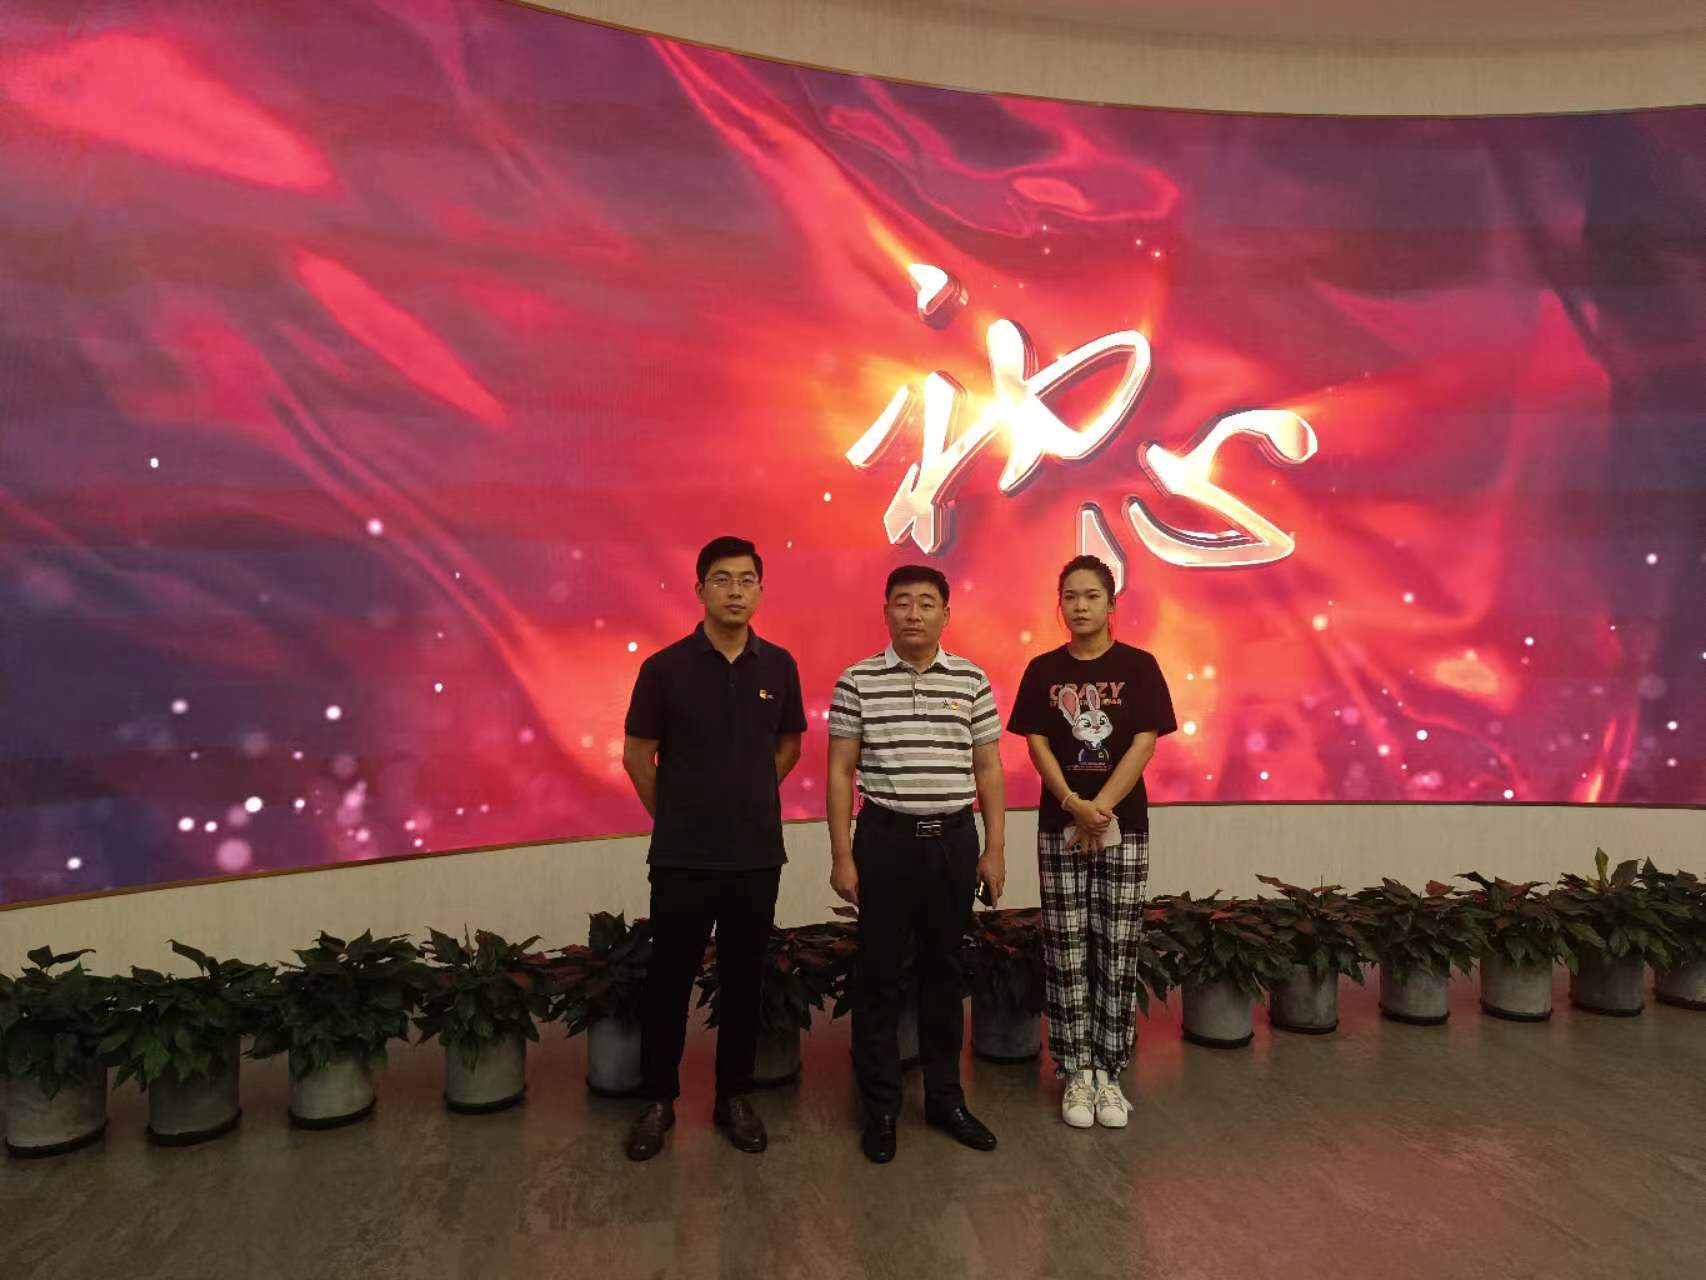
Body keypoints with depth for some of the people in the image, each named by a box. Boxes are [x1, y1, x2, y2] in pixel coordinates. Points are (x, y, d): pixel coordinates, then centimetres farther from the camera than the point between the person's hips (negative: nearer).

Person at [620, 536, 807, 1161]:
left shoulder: (779, 666, 1)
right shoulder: (665, 667, -8)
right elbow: (637, 755, 1)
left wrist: (750, 800, 11)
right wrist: (673, 817, 7)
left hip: (758, 853, 2)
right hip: (683, 856, -2)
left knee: (744, 981, 13)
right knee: (669, 980, 9)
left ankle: (735, 1096, 29)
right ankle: (658, 1099, 27)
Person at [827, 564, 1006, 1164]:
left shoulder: (972, 680, 2)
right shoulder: (857, 681, -3)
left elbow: (988, 769, 6)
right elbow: (840, 772, -1)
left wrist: (995, 849, 3)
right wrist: (841, 855, -4)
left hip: (954, 840, 2)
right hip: (885, 839, -2)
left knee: (945, 971, 13)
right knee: (879, 975, 6)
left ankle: (946, 1097, 29)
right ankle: (880, 1106, 22)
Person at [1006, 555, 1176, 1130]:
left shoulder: (1138, 667, 0)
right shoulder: (1044, 670, 3)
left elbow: (1144, 744, -6)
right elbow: (1037, 744, -2)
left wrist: (1099, 810, -14)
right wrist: (1074, 805, -15)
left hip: (1124, 824, 0)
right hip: (1059, 827, 1)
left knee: (1118, 952, 4)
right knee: (1067, 954, 4)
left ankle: (1109, 1072, 16)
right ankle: (1076, 1073, 14)